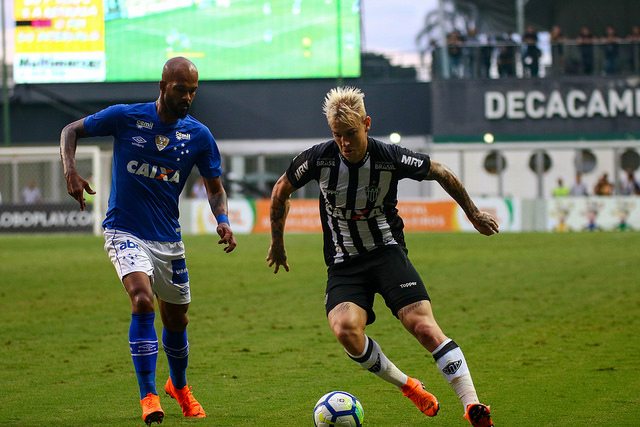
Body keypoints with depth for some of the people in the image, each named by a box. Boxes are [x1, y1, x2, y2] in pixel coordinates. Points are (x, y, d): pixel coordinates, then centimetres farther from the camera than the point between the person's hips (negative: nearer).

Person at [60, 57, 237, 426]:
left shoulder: (199, 135, -2)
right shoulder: (126, 117, -9)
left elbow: (215, 188, 7)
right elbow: (71, 131, 2)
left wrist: (223, 222, -13)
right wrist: (70, 170, -16)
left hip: (168, 239, 4)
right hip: (125, 232, -4)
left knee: (177, 319, 14)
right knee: (143, 301, -26)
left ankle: (179, 386, 42)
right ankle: (149, 397, -22)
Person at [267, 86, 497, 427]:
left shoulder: (391, 158, -12)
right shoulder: (318, 159, -10)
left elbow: (441, 173, 7)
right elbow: (281, 191, 10)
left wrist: (473, 213, 17)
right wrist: (277, 243, 18)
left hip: (387, 251, -1)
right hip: (343, 264, 1)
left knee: (423, 325, -22)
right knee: (345, 329, -26)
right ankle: (407, 386, -4)